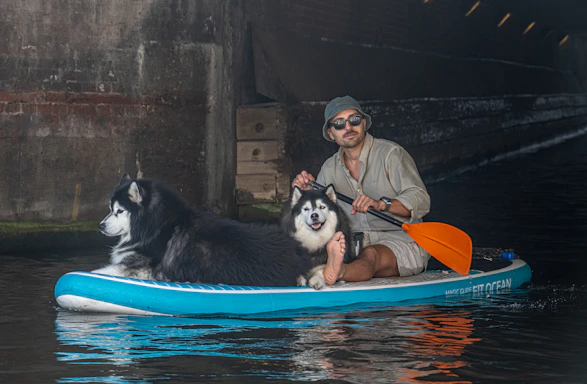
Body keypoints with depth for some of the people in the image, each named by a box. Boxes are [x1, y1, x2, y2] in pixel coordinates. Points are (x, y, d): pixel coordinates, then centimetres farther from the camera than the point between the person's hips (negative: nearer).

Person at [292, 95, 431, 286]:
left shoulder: (391, 153, -3)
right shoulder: (330, 168, 15)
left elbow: (420, 200, -15)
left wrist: (381, 204, -32)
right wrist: (306, 193, -8)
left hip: (401, 238, -8)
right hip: (356, 241, 8)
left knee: (370, 255, -40)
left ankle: (335, 272, -72)